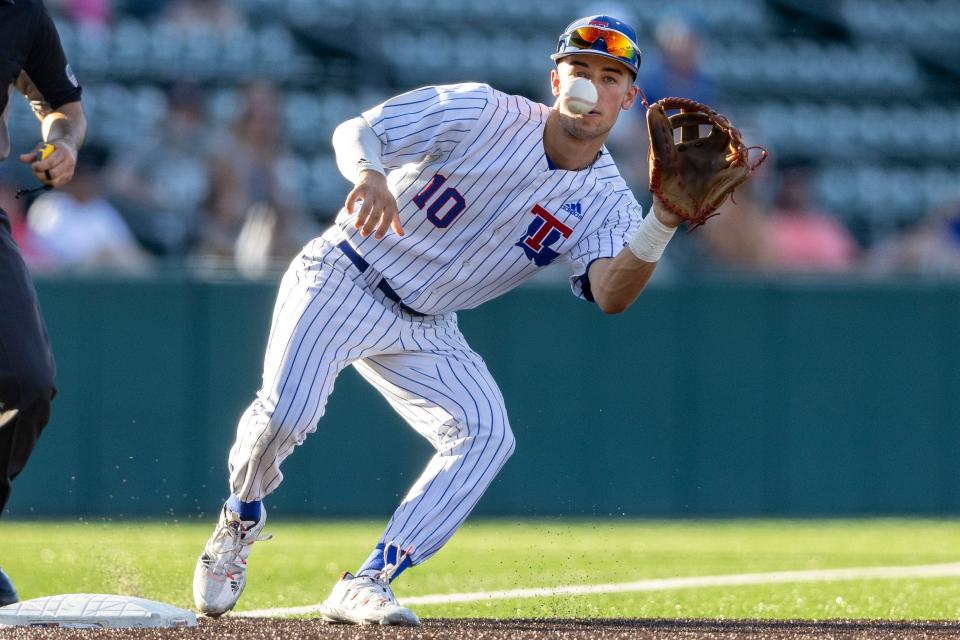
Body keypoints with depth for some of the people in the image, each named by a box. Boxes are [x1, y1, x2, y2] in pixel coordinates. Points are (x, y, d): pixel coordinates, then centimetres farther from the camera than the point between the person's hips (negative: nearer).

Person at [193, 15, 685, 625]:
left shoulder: (606, 201, -6)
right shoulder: (483, 113, -14)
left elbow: (611, 295, -24)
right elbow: (355, 131, -18)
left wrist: (666, 220, -40)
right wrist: (370, 175, -41)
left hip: (425, 331, 4)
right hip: (342, 279, -4)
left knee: (486, 434, -18)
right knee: (287, 410, -25)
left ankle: (366, 586, -14)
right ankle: (241, 520, 9)